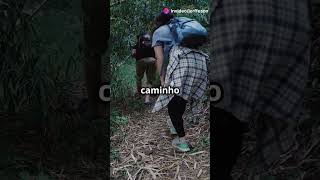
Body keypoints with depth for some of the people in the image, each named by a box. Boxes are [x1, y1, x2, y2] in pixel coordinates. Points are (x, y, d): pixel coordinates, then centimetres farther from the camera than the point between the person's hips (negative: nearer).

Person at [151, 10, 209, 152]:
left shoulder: (158, 32, 20)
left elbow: (160, 58, 5)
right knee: (182, 97, 27)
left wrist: (162, 79, 6)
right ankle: (173, 124, 46)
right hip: (200, 60, 6)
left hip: (181, 63, -6)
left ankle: (182, 142, 8)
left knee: (173, 103, 8)